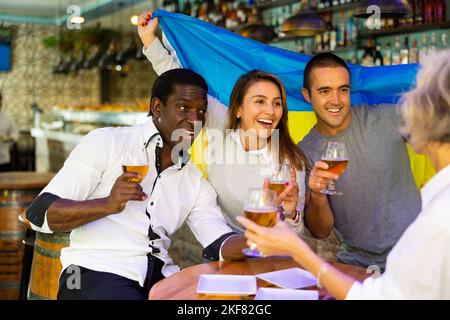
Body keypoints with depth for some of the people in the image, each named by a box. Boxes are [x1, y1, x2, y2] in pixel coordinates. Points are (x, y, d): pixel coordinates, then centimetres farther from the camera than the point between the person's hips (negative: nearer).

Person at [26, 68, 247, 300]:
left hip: (160, 278, 4)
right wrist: (107, 205, -20)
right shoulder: (107, 142, 2)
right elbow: (39, 214, -4)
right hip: (98, 271, -4)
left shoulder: (196, 178, 17)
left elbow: (219, 244, 5)